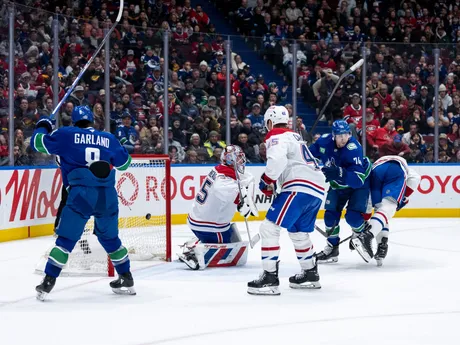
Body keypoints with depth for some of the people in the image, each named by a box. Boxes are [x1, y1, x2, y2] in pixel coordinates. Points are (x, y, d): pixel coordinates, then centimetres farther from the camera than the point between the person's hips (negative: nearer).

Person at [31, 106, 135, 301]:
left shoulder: (67, 135, 7)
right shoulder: (108, 139, 16)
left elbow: (38, 142, 9)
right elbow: (124, 162, 27)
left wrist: (43, 127, 29)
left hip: (81, 193, -3)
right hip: (108, 195, 3)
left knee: (66, 238, 1)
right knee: (110, 238, 21)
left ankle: (48, 283, -4)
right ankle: (127, 280, 25)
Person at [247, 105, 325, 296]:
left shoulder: (276, 137, -1)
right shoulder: (295, 136, 28)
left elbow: (277, 160, -21)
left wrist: (266, 181, -8)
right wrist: (273, 184, 29)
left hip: (300, 188, -9)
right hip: (316, 189, 10)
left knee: (269, 227, -10)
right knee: (298, 232, 27)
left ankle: (270, 278, -17)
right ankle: (310, 274, 34)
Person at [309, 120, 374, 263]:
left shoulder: (354, 149, -36)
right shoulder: (324, 141, -21)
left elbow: (358, 179, -43)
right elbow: (310, 155, 1)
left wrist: (339, 173, -55)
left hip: (359, 183, -5)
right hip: (337, 184, 5)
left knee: (353, 216, -18)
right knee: (331, 214, 2)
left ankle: (362, 235, 15)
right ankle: (332, 248, 19)